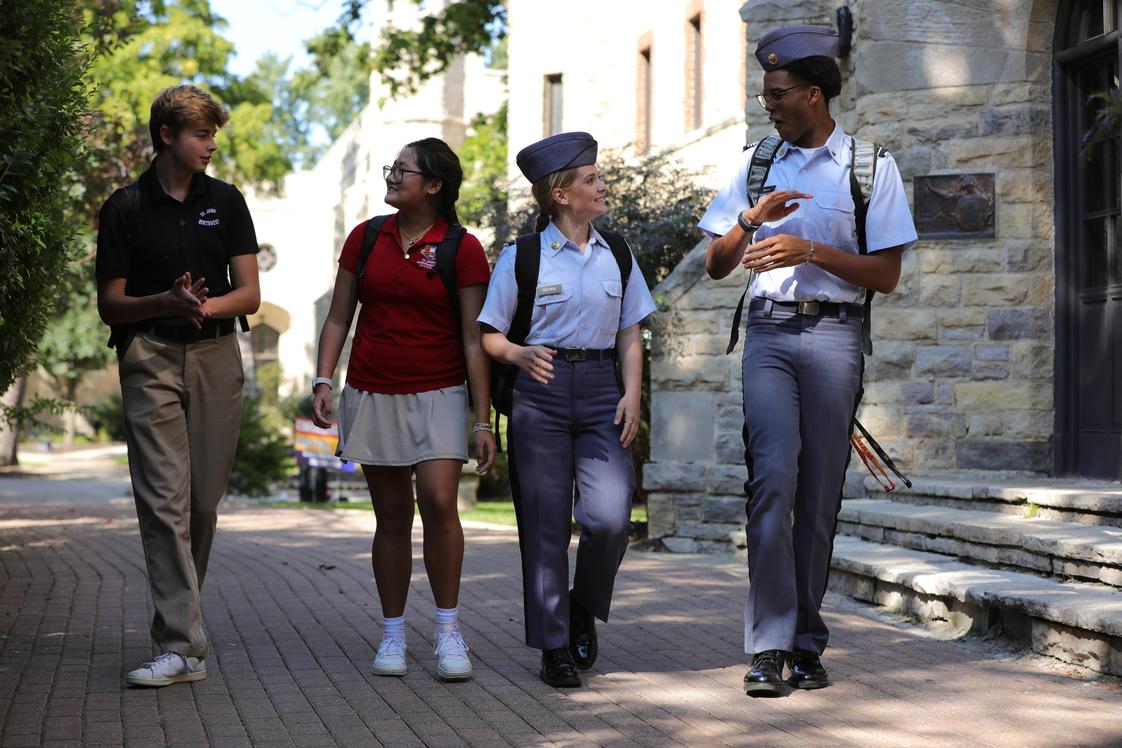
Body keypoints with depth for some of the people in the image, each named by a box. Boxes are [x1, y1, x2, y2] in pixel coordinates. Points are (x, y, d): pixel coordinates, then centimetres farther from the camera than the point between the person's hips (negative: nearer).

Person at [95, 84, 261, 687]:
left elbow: (249, 294, 4)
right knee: (165, 500, -11)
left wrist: (206, 306, -17)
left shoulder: (226, 202, 9)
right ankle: (182, 646, -14)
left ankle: (177, 618, 21)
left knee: (205, 501, 4)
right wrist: (168, 303, -18)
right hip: (151, 359, -3)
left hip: (217, 357, 3)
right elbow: (110, 304, 1)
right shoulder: (125, 208, 2)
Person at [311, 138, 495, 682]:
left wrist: (483, 420, -8)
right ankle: (392, 635, 15)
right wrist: (323, 381, -2)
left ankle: (448, 629, -4)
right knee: (392, 517, 6)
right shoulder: (366, 238, 7)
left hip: (439, 393, -3)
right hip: (372, 393, 3)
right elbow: (339, 317, 11)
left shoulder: (462, 249, -4)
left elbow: (474, 341, -5)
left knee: (438, 501, -18)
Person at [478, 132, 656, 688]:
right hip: (540, 392, -2)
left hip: (600, 392, 2)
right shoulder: (523, 256, 0)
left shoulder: (616, 255, 10)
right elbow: (489, 335, 1)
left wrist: (632, 394, 0)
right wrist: (520, 354, -20)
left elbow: (630, 335, 14)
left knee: (608, 516, -14)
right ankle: (554, 647, 13)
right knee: (545, 525, 0)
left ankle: (584, 609, 15)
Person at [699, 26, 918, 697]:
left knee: (819, 495, 0)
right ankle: (769, 647, -12)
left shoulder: (870, 166, 5)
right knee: (772, 477, -13)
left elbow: (887, 275, 0)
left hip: (834, 333, -2)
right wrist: (752, 218, -4)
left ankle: (807, 643, 11)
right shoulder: (758, 163, 15)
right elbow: (716, 266, 15)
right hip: (768, 332, 2)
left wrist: (811, 250, -13)